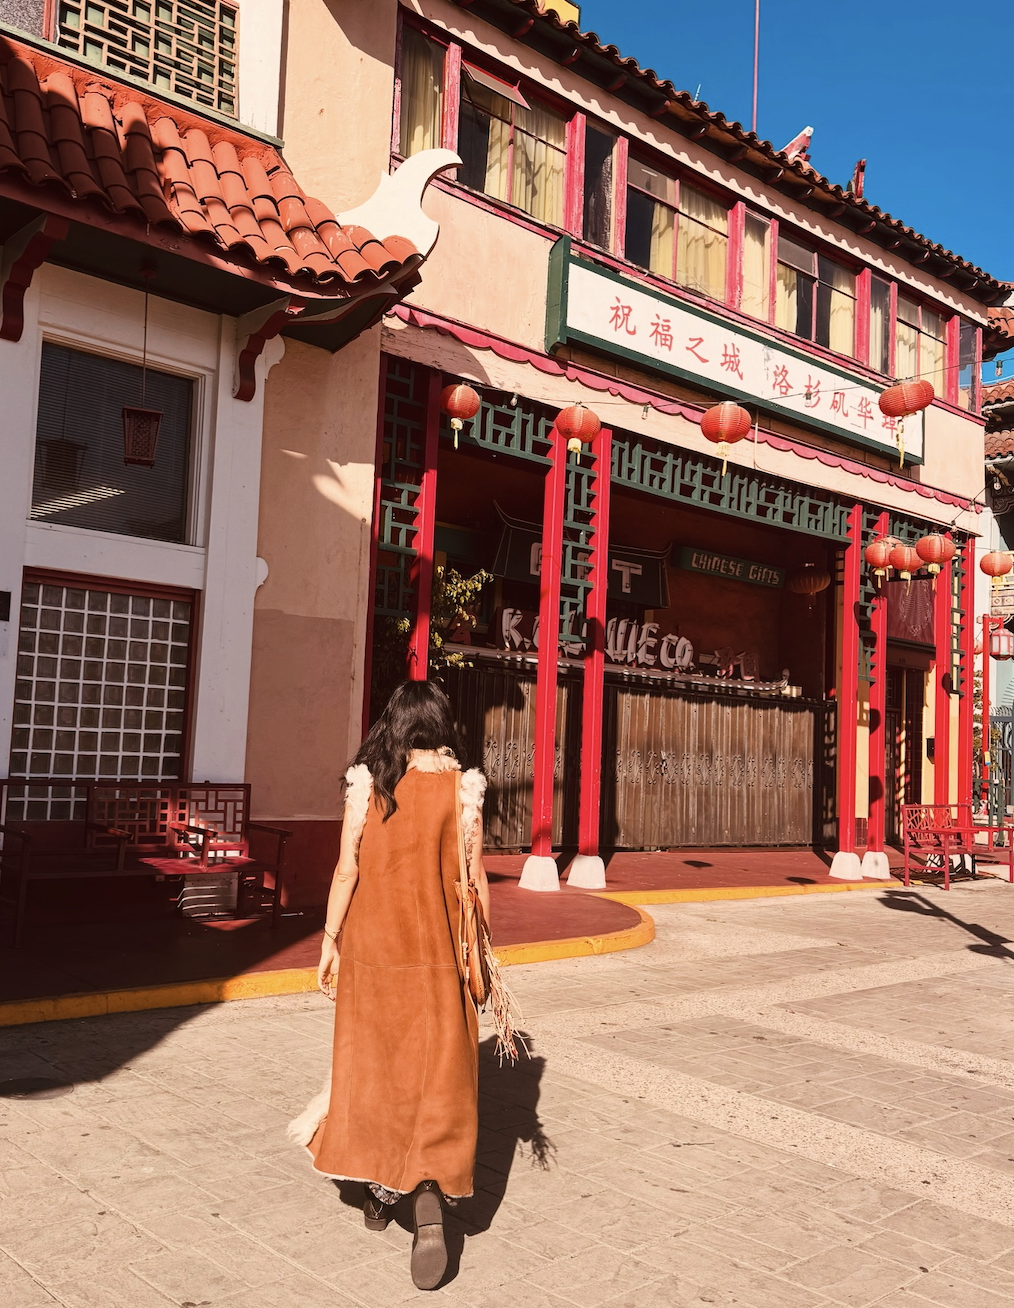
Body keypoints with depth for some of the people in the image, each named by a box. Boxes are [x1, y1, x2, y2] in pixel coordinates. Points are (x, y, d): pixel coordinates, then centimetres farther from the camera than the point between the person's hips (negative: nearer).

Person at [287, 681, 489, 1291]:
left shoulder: (367, 782, -5)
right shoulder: (462, 785, -6)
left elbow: (348, 868, -6)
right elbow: (473, 876, -4)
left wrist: (330, 941, 4)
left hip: (372, 945, 1)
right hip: (437, 951, -1)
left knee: (374, 1063, 17)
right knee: (438, 1076, 7)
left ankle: (380, 1191, 30)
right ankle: (430, 1195, -11)